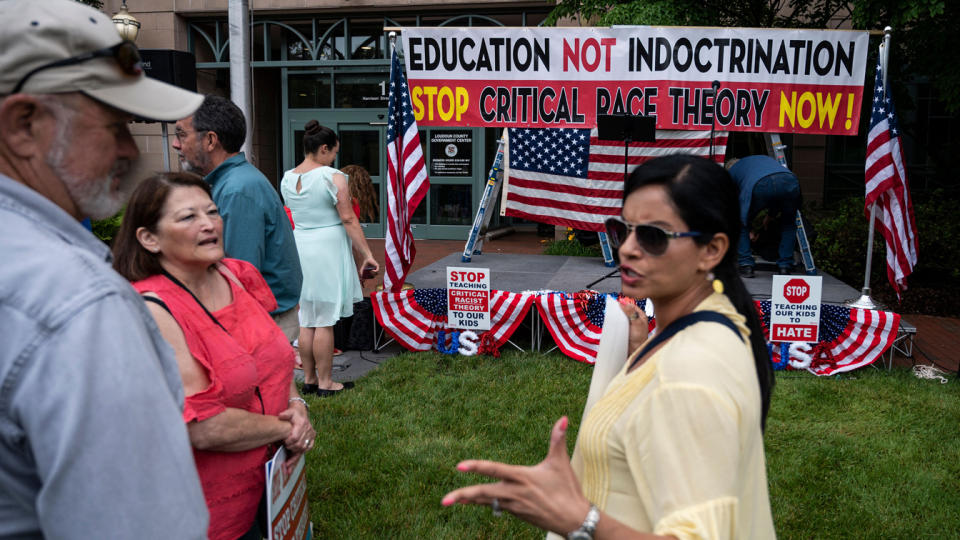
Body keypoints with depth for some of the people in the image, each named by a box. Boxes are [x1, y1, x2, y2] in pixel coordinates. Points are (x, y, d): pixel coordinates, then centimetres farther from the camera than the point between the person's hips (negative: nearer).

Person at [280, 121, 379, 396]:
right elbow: (349, 220, -14)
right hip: (328, 248, -6)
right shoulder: (333, 177, -12)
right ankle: (325, 383, 7)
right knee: (325, 321, 0)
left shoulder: (287, 179, 8)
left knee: (306, 321, 12)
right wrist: (367, 255, -10)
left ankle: (309, 379, 21)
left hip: (300, 248, 6)